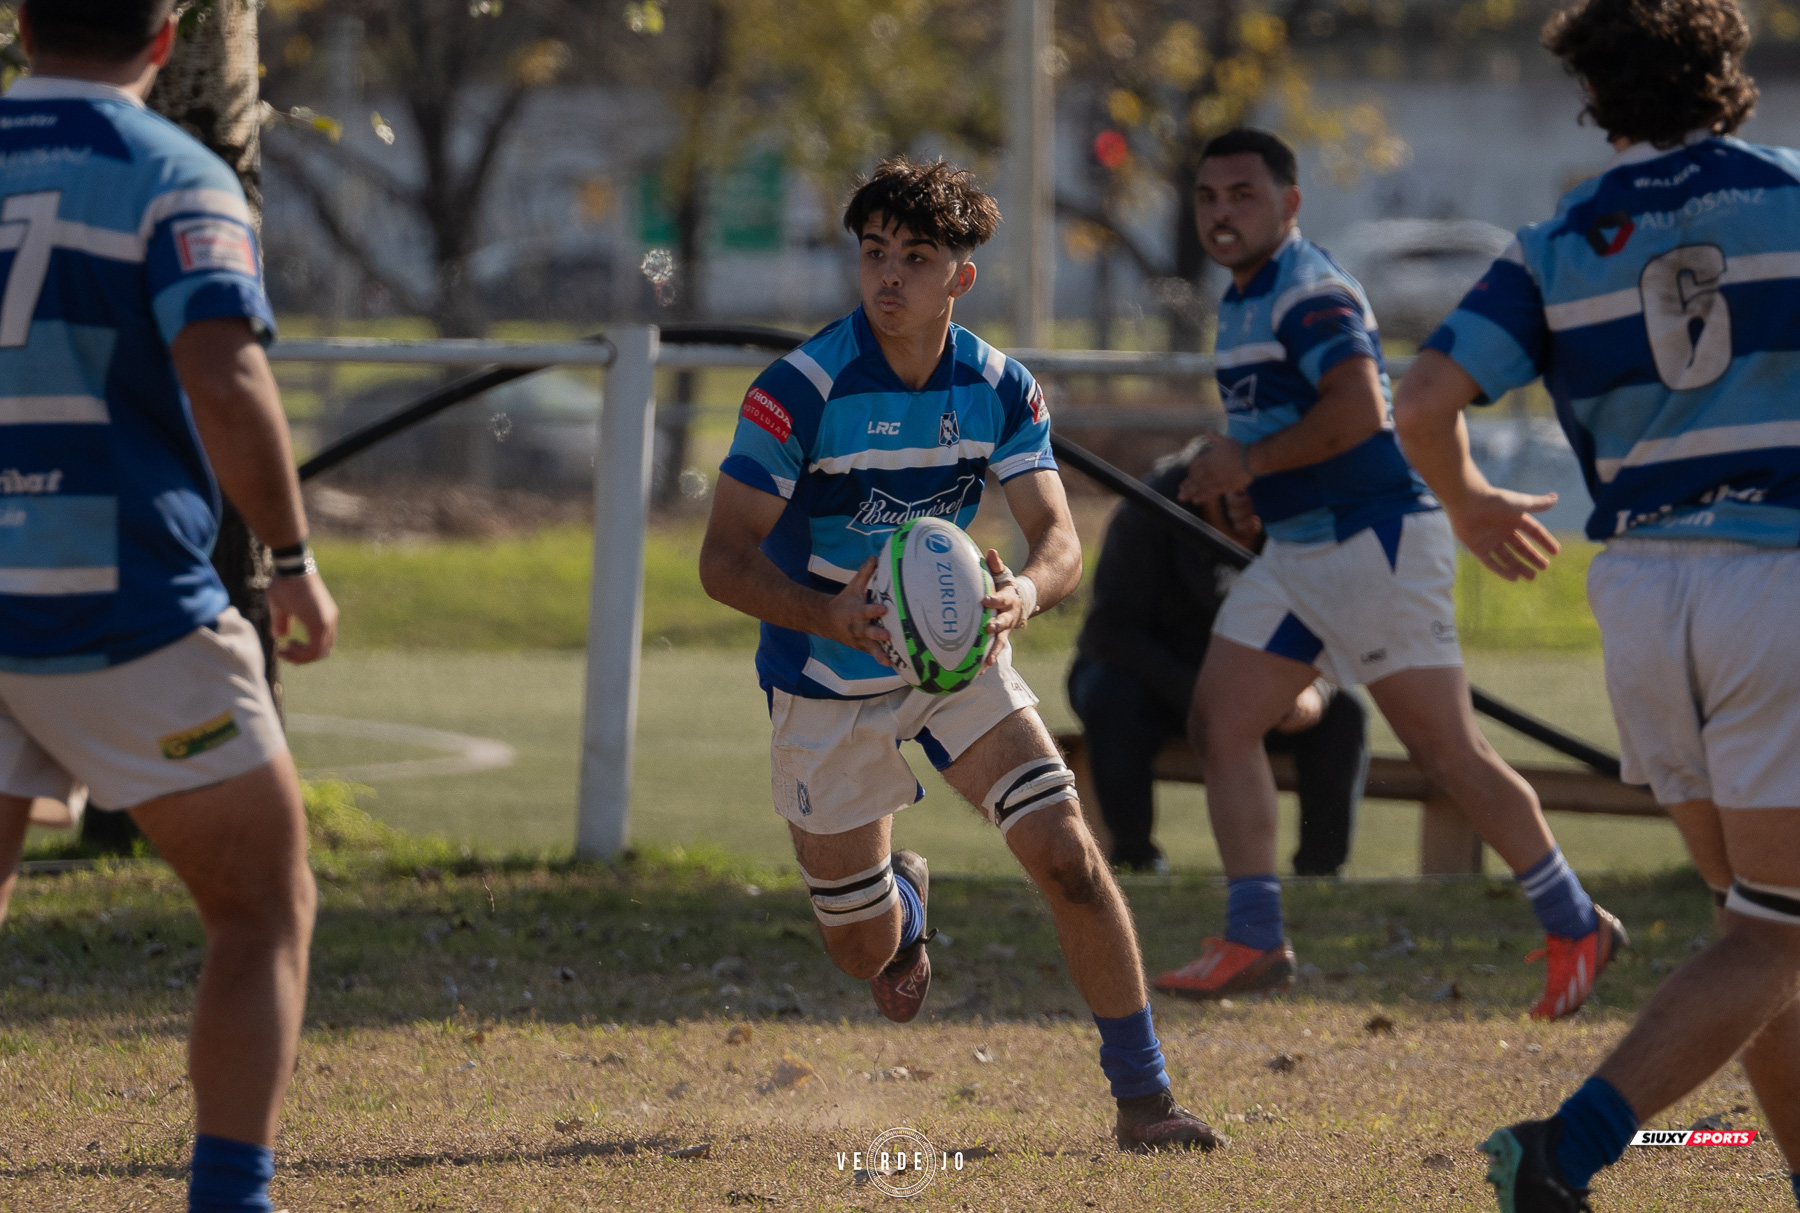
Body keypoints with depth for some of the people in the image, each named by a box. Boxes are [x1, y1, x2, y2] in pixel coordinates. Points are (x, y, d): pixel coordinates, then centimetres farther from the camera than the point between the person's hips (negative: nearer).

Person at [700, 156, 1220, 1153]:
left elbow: (1058, 536, -14)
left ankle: (1142, 1097, -4)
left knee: (1069, 859, -16)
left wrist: (1025, 590, -39)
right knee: (863, 954, 7)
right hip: (828, 685, -2)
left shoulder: (1001, 390, -10)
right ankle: (902, 901, 47)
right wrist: (832, 615, -42)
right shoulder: (799, 392, -23)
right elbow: (723, 559, -23)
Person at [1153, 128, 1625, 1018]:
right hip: (1296, 552, 10)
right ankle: (1253, 941, 3)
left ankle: (1575, 926, 7)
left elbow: (1358, 410, -30)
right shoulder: (1244, 297, 15)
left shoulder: (1309, 293, -17)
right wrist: (1237, 475, 15)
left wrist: (1251, 462, -21)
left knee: (1449, 756, -5)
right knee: (1219, 723, 2)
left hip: (1375, 545, -10)